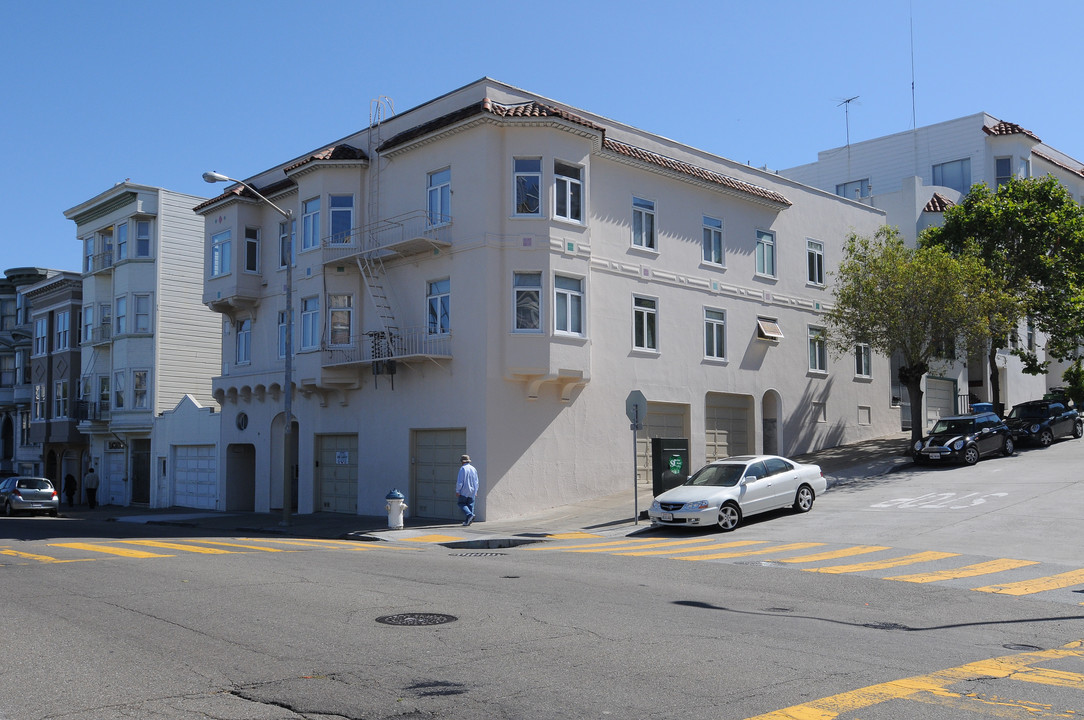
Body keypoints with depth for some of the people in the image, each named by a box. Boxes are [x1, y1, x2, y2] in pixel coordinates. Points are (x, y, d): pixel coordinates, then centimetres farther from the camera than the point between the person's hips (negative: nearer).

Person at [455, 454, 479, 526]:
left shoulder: (463, 469, -9)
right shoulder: (473, 469, 11)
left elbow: (460, 481, -14)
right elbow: (476, 481, 15)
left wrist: (457, 491, -9)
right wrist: (476, 491, 21)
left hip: (464, 491, -6)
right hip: (472, 491, 6)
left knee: (461, 503, 4)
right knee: (470, 505, 8)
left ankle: (469, 515, -16)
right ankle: (467, 521, 6)